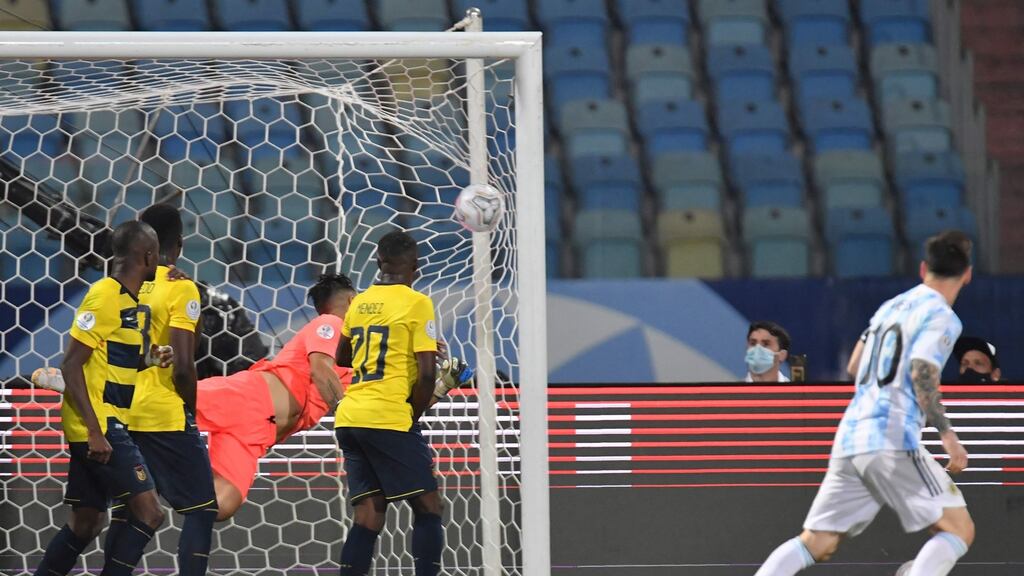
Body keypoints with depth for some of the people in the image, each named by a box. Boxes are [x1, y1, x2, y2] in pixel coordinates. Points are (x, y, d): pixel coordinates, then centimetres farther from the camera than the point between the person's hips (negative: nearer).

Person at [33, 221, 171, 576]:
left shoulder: (131, 301, 14)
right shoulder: (105, 296, -14)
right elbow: (71, 365, -18)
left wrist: (150, 360, 6)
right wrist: (95, 431, -22)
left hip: (101, 427, 10)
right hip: (100, 426, -10)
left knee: (86, 522, 12)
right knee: (148, 513, -11)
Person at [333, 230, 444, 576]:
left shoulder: (360, 302, 14)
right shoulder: (416, 303, -5)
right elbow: (426, 373, -11)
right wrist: (414, 416, 2)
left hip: (349, 417, 6)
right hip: (388, 419, -6)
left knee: (368, 516, 5)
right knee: (428, 508, 3)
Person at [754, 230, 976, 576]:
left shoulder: (891, 307, 21)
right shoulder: (941, 317, -2)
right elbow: (922, 372, -16)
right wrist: (947, 434, -17)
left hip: (850, 435, 8)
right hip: (892, 439, -8)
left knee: (815, 544, 8)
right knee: (959, 528, -3)